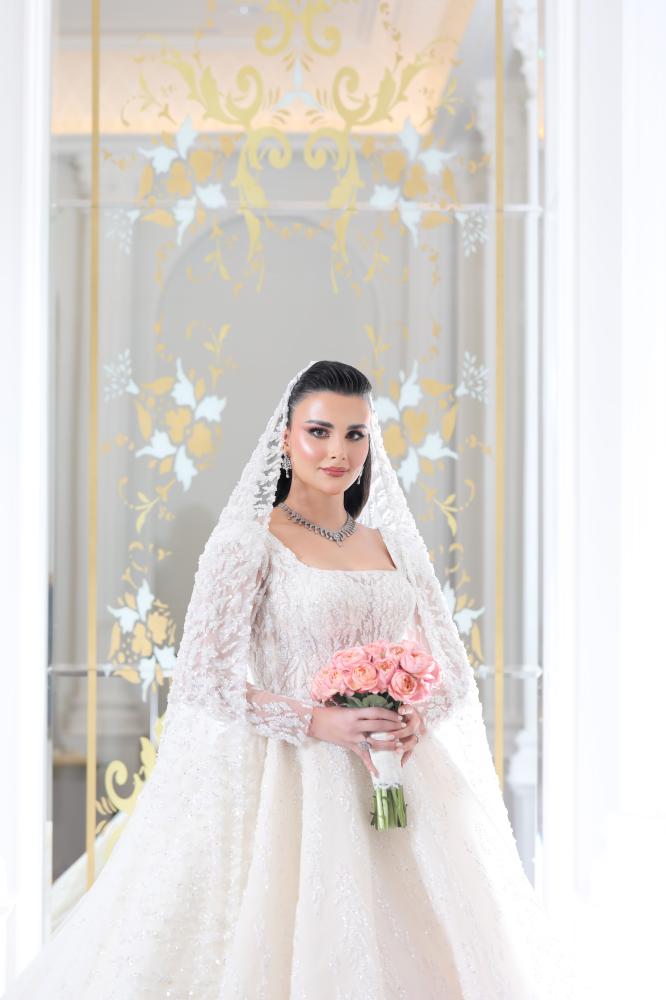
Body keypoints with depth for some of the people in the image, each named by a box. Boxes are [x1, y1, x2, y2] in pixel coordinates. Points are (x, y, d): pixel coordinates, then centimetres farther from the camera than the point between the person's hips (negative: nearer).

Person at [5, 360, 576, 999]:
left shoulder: (390, 543, 11)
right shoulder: (250, 540, -4)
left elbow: (452, 670, 14)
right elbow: (204, 679, -11)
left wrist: (419, 717, -8)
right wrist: (318, 721, -20)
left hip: (397, 786, 5)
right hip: (294, 779, -5)